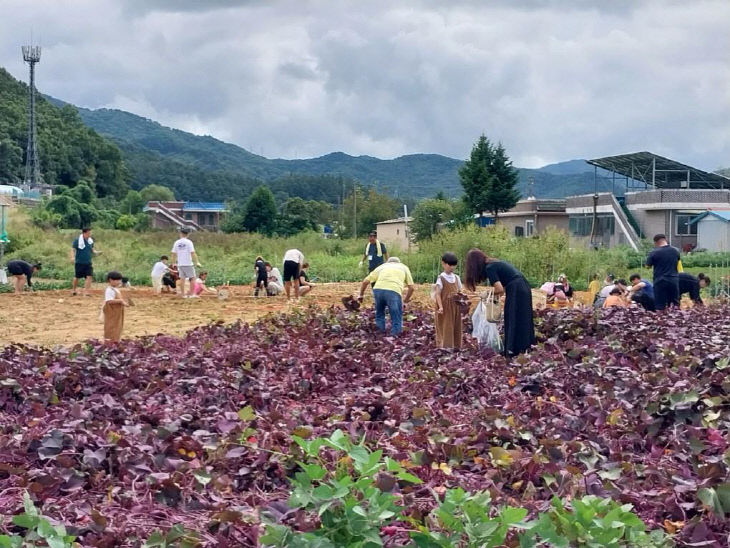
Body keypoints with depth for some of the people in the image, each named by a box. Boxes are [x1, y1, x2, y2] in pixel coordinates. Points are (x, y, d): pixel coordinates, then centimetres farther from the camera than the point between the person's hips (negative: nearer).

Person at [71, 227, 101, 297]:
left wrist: (96, 252, -3)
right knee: (77, 277, 8)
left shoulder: (90, 241, 6)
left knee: (89, 276, -9)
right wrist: (73, 257, -24)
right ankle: (73, 290, 31)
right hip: (79, 262, -4)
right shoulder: (77, 240, -9)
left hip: (88, 263, 4)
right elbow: (73, 249, -8)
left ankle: (85, 292, -5)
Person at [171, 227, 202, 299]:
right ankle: (191, 294, -2)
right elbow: (193, 253, -13)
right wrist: (197, 262, -9)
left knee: (182, 279, 9)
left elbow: (174, 254, 7)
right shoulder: (188, 242, -8)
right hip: (188, 264, -4)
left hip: (180, 264, 4)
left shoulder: (176, 242, 4)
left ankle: (183, 295, 9)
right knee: (193, 279, 4)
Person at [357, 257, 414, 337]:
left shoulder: (382, 266, 35)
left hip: (378, 289, 3)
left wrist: (361, 295, 41)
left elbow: (365, 282, 28)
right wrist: (405, 300, 40)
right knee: (396, 319, 11)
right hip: (394, 291, -2)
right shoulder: (404, 267, 32)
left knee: (379, 314, 27)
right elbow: (411, 287, 24)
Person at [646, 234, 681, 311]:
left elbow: (648, 266, 2)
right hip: (674, 280, 3)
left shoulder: (654, 252, -8)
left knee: (660, 307, -1)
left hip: (660, 281, -3)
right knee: (675, 304, 9)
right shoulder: (676, 251, 5)